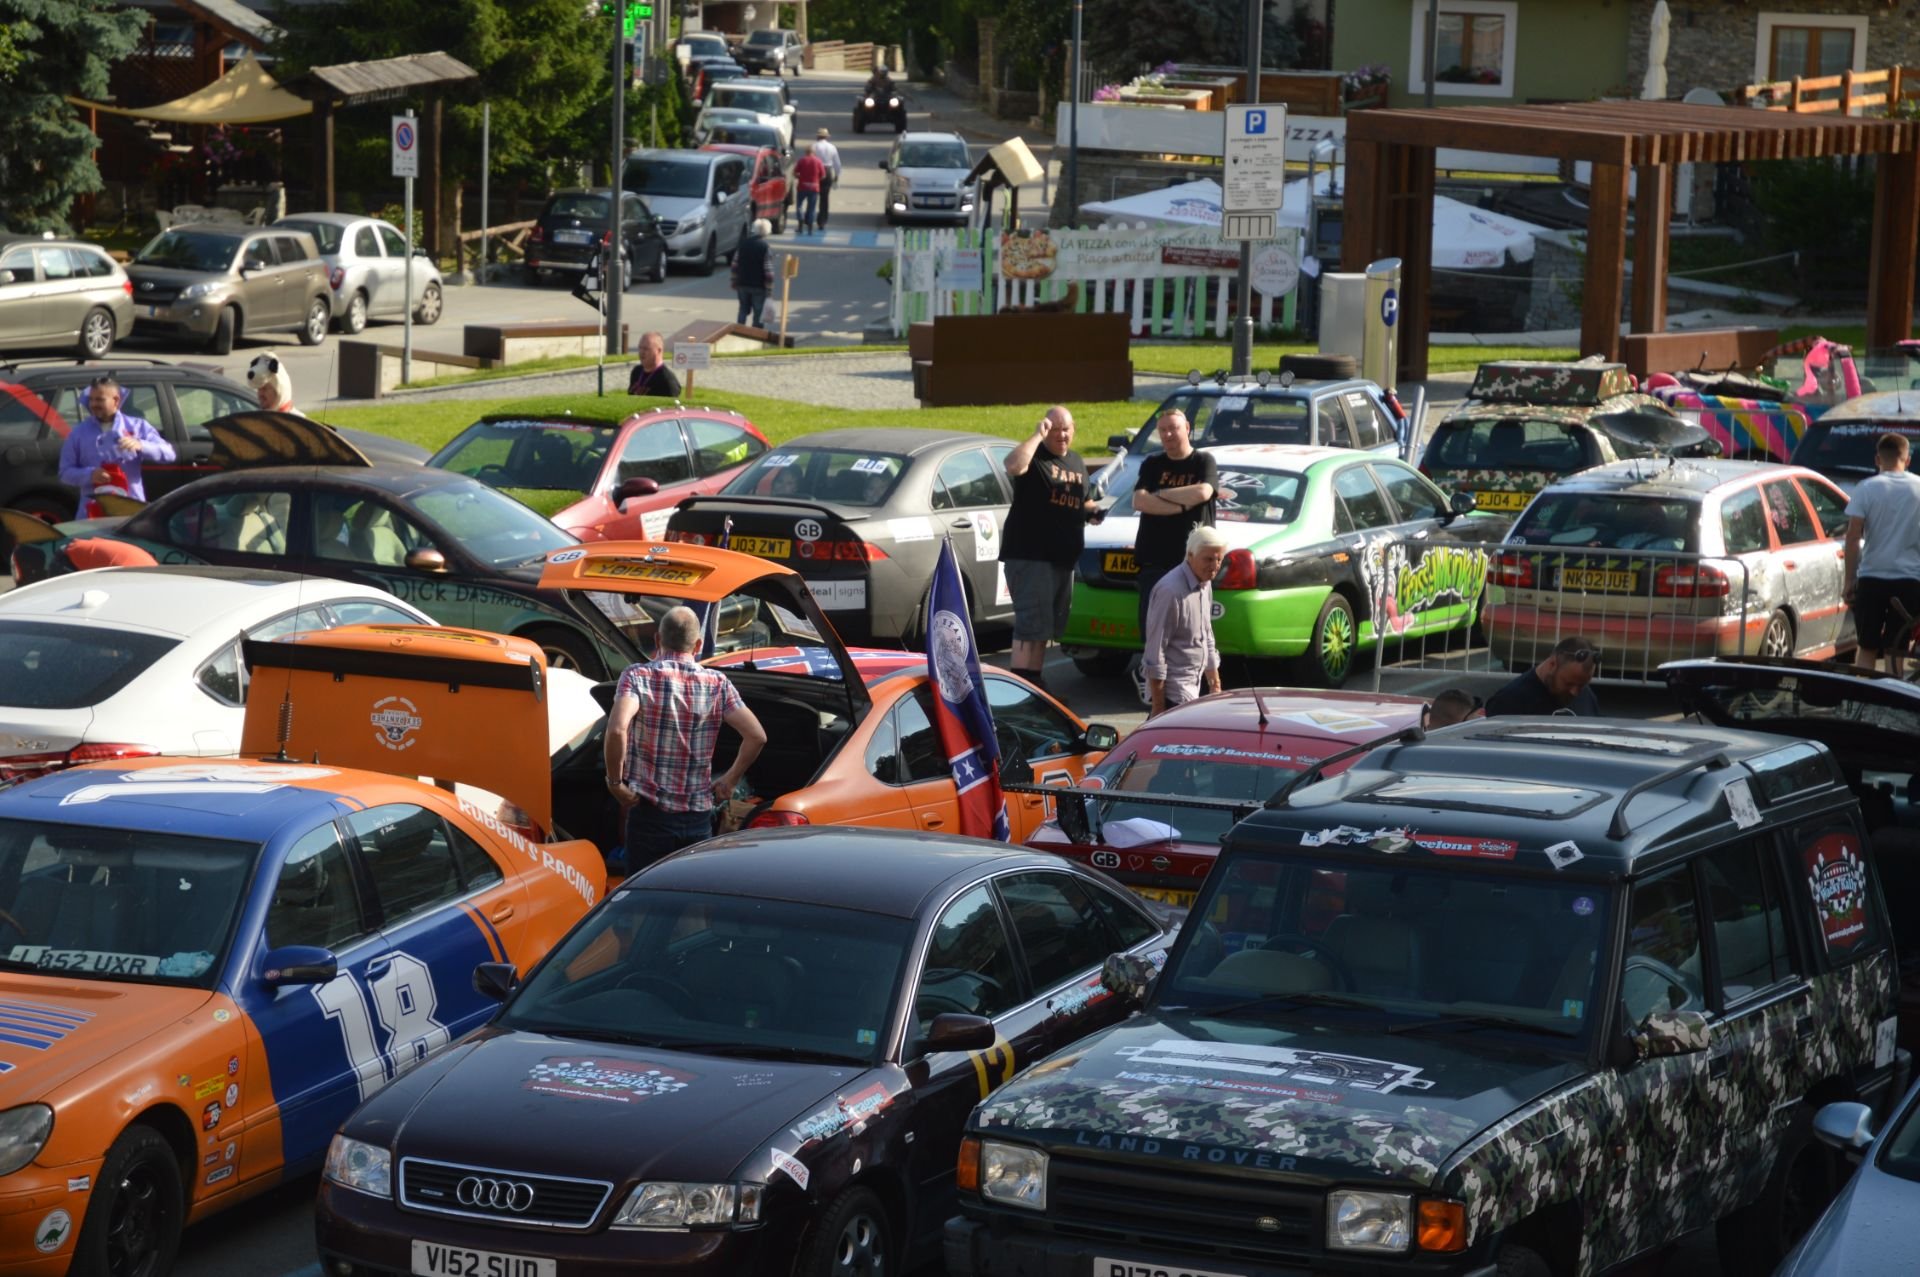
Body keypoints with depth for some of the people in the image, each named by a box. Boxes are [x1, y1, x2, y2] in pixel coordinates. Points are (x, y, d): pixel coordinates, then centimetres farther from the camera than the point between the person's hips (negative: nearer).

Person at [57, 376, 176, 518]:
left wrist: (141, 446, -20)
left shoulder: (137, 427, 8)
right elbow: (65, 472, 7)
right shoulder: (79, 433, 9)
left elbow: (167, 453, 0)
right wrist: (89, 475, -15)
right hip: (92, 513, 0)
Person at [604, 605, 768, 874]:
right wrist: (730, 780, 11)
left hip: (651, 814, -3)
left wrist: (615, 781, -11)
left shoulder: (638, 676, -7)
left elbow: (617, 729, -24)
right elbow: (757, 736, -2)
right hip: (699, 818, 3)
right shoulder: (717, 684, 2)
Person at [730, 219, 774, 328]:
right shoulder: (765, 247, -14)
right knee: (759, 314, 5)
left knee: (743, 310, 17)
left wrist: (734, 282, 14)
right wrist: (769, 288, -8)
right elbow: (768, 271, -16)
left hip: (743, 284, 5)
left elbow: (735, 265, 4)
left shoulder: (743, 244, 0)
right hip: (759, 286, -5)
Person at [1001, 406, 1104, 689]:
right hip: (1029, 555, -8)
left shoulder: (1076, 462, 17)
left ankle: (1034, 684, 22)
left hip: (1063, 557, 8)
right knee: (1031, 623, -15)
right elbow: (1013, 466, -32)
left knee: (1047, 626, 14)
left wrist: (1091, 510, 9)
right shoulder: (1035, 456, -7)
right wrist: (1038, 435, -26)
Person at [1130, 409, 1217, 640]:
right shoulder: (1152, 465, 13)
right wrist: (1181, 506, -11)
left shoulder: (1204, 462, 5)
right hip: (1155, 558, 3)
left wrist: (1161, 494, -6)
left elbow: (1203, 493, -15)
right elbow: (1139, 501, -3)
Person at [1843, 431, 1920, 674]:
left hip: (1871, 577, -1)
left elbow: (1853, 537, -8)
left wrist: (1849, 579, -2)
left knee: (1867, 647, 11)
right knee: (1896, 651, 4)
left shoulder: (1866, 489, -5)